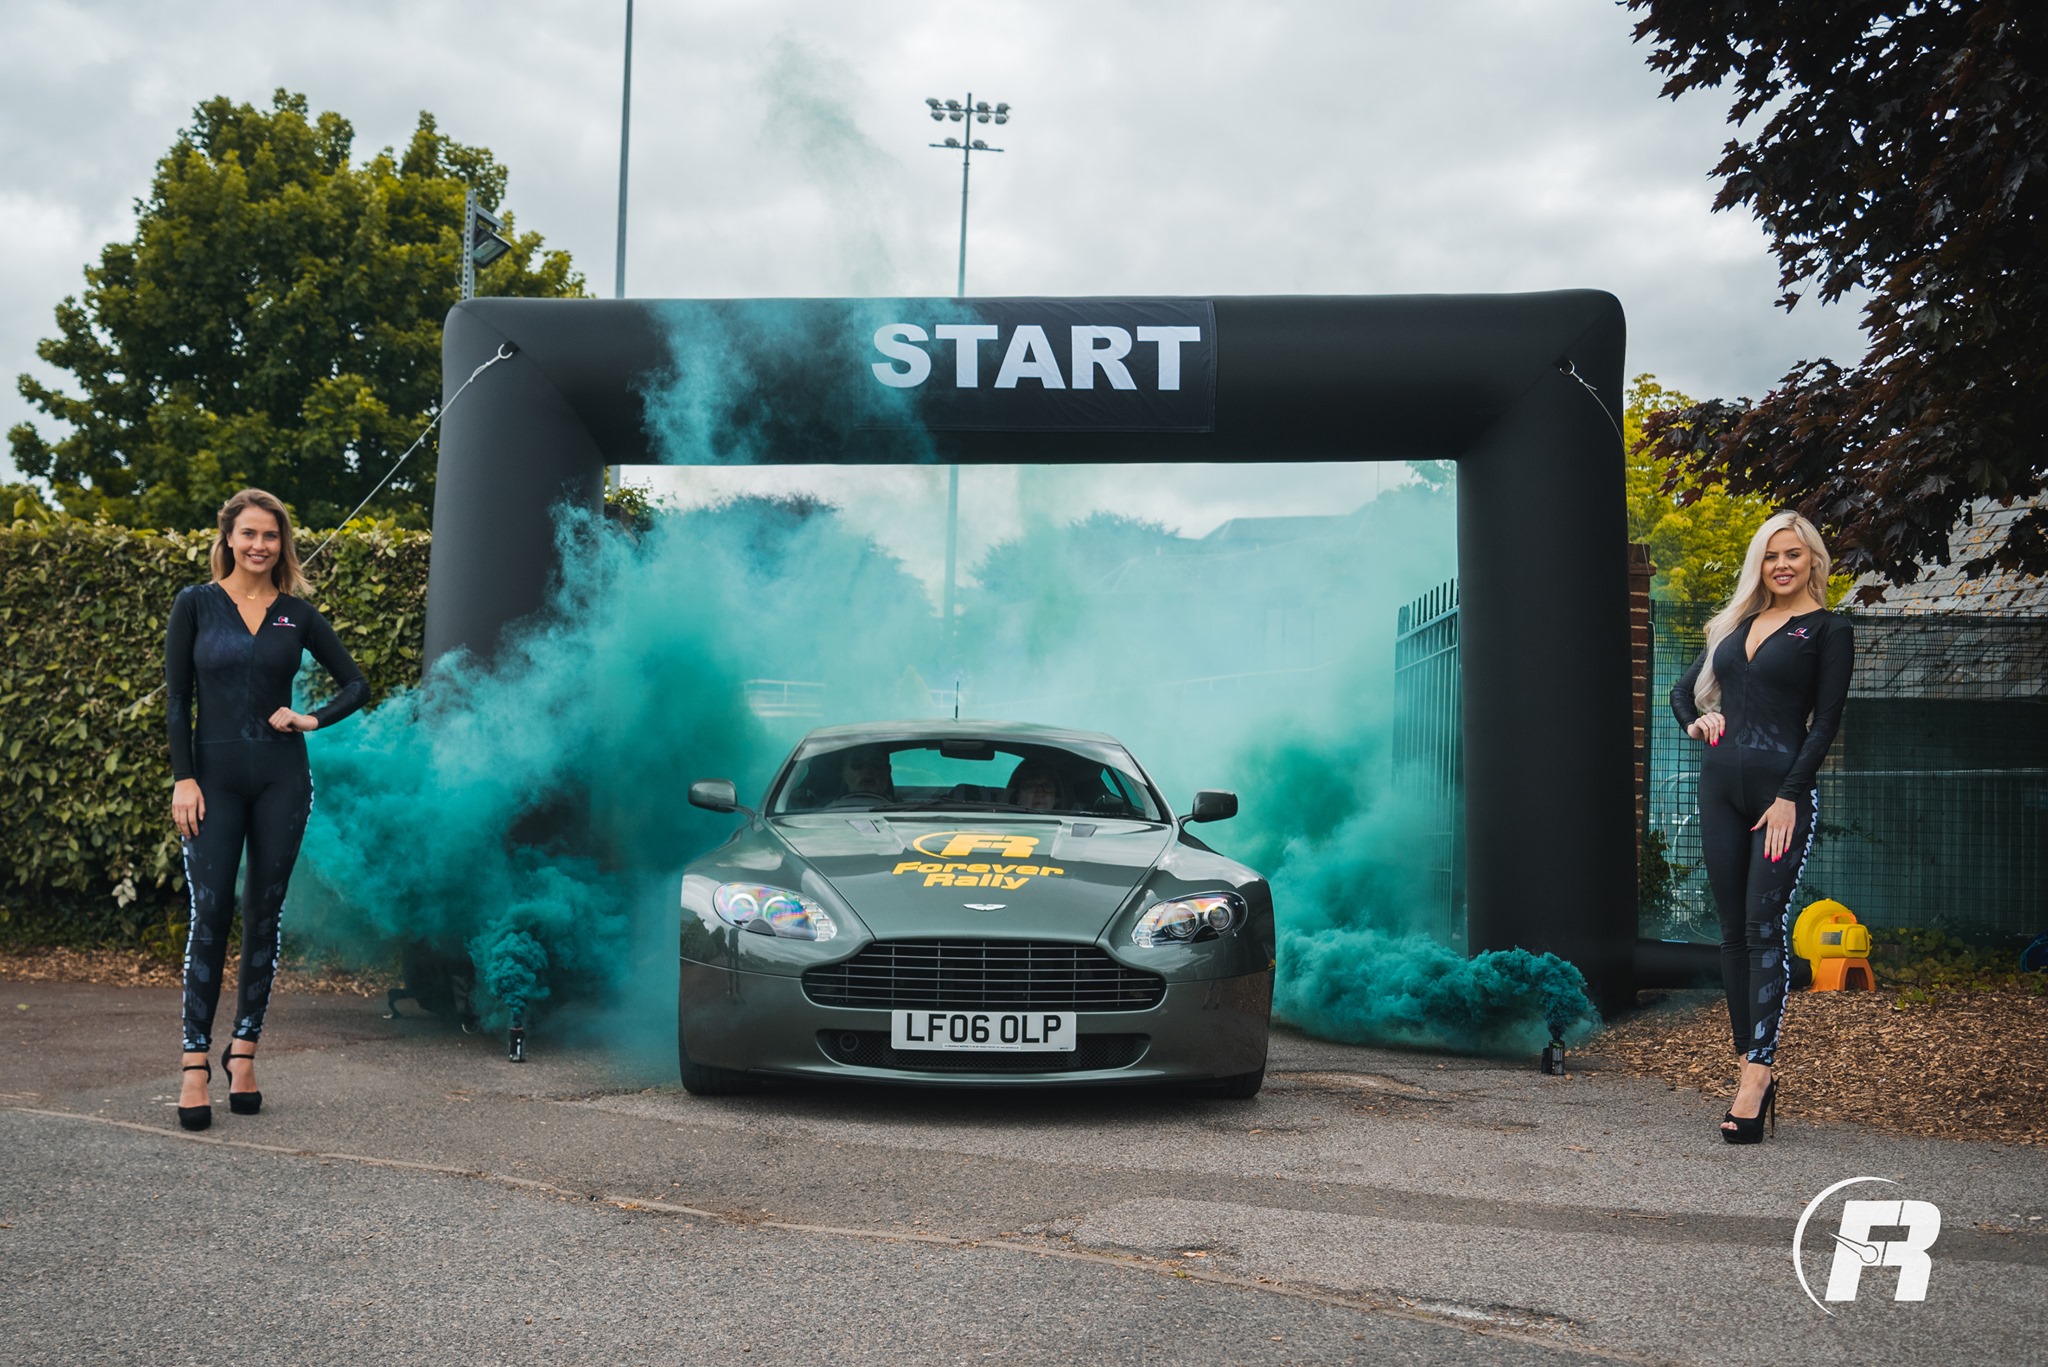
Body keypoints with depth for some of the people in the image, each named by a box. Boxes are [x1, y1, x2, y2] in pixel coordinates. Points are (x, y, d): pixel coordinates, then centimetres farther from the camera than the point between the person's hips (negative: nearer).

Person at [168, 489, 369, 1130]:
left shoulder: (297, 614, 7)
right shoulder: (195, 604, 3)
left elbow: (356, 684, 12)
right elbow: (177, 699, 0)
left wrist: (313, 720, -5)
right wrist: (184, 779, -8)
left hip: (282, 776, 2)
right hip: (215, 775, -2)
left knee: (265, 914, 4)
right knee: (211, 913, -7)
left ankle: (244, 1050, 13)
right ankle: (195, 1062, -3)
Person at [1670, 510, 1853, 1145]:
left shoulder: (1828, 630, 1)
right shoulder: (1736, 622, 17)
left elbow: (1825, 723, -6)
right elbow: (1685, 687, 26)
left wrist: (1788, 797, -14)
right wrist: (1695, 721, 4)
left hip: (1783, 789, -6)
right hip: (1721, 785, 6)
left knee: (1765, 927, -12)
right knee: (1734, 930, 5)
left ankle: (1756, 1071, -16)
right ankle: (1753, 1065, 10)